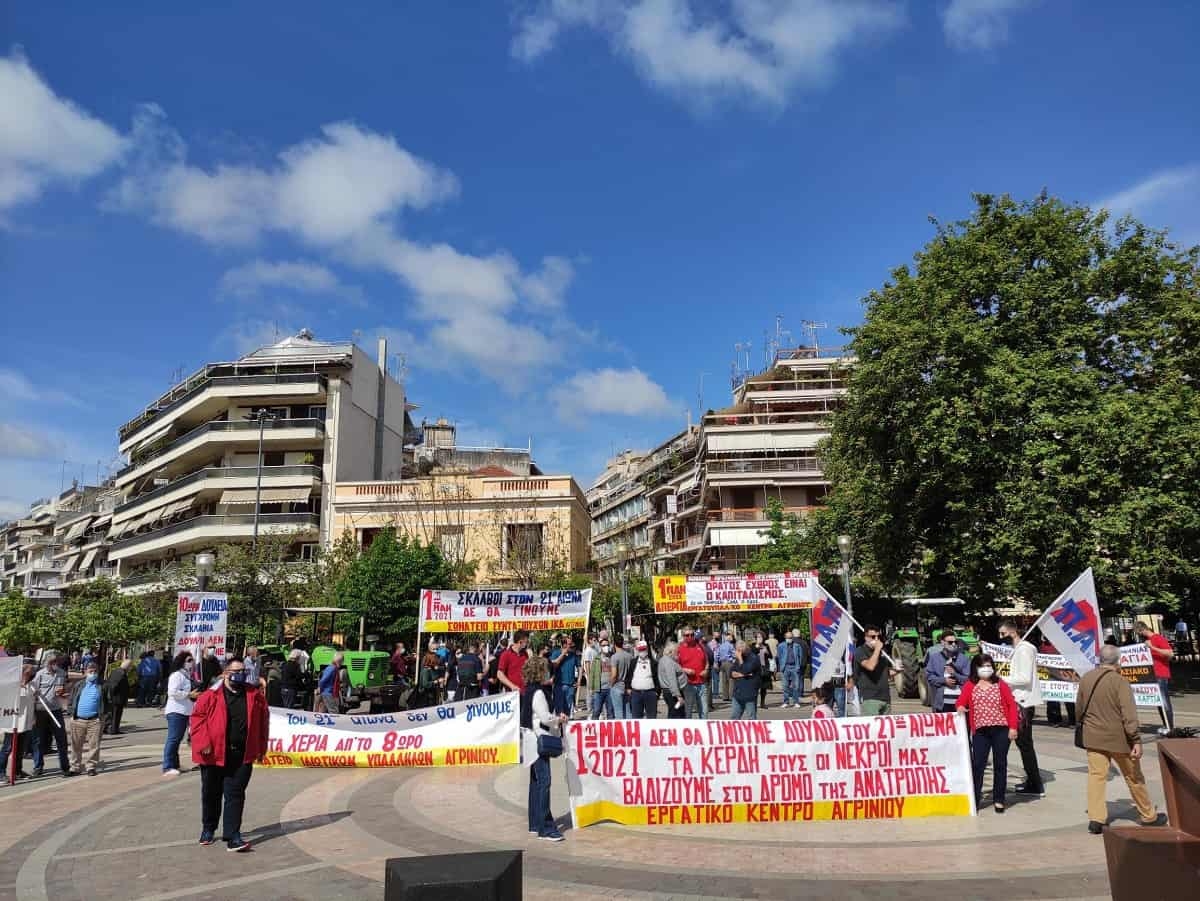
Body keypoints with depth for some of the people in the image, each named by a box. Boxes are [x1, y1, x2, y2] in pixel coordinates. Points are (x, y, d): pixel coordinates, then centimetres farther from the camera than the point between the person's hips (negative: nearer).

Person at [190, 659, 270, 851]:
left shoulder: (254, 695, 3)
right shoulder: (211, 695, -6)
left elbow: (263, 720, 10)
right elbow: (197, 718, -5)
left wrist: (261, 747, 10)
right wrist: (203, 743, -14)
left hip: (242, 756, 1)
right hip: (214, 754, -1)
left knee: (235, 794, -2)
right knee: (211, 794, 15)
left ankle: (232, 836, 1)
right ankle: (208, 829, 35)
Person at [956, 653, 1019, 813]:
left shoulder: (1000, 684, 5)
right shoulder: (969, 686, 6)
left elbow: (1011, 705, 3)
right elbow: (960, 702, 1)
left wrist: (1013, 727, -5)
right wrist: (960, 707, -24)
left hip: (1001, 730, 0)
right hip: (980, 731, 0)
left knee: (1000, 764, 7)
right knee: (977, 764, -5)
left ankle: (998, 800, 17)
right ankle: (974, 798, 3)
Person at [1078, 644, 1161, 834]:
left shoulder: (1085, 679, 3)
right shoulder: (1119, 681, -14)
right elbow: (1129, 714, -20)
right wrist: (1136, 740, -17)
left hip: (1093, 738, 4)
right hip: (1118, 738, -4)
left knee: (1096, 775, 4)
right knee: (1133, 777, 14)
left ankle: (1096, 819, -2)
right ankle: (1148, 816, 30)